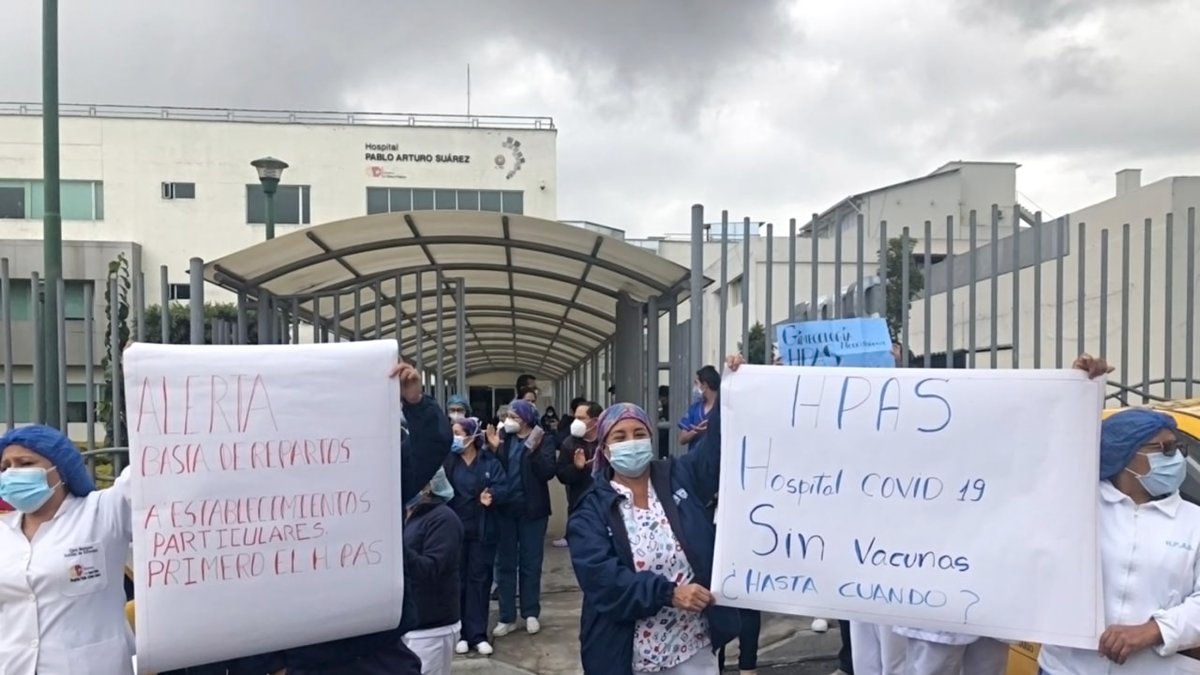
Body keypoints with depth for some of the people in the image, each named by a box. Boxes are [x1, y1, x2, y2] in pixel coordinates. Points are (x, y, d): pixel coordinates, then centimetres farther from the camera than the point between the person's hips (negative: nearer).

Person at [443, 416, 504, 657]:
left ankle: (478, 634, 13)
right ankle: (460, 633, 17)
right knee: (457, 580, 7)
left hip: (482, 530, 0)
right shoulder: (448, 462, 0)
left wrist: (491, 496, -27)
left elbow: (501, 488, -8)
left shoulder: (490, 462, -2)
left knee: (479, 579, 6)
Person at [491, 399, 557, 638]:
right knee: (505, 564, 7)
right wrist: (493, 449, -18)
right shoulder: (504, 438, 2)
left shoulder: (543, 439, -4)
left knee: (531, 564, 9)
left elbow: (548, 472, -15)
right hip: (505, 509, 2)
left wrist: (533, 449, -24)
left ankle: (531, 614, 21)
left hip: (531, 510, -2)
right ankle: (507, 617, 15)